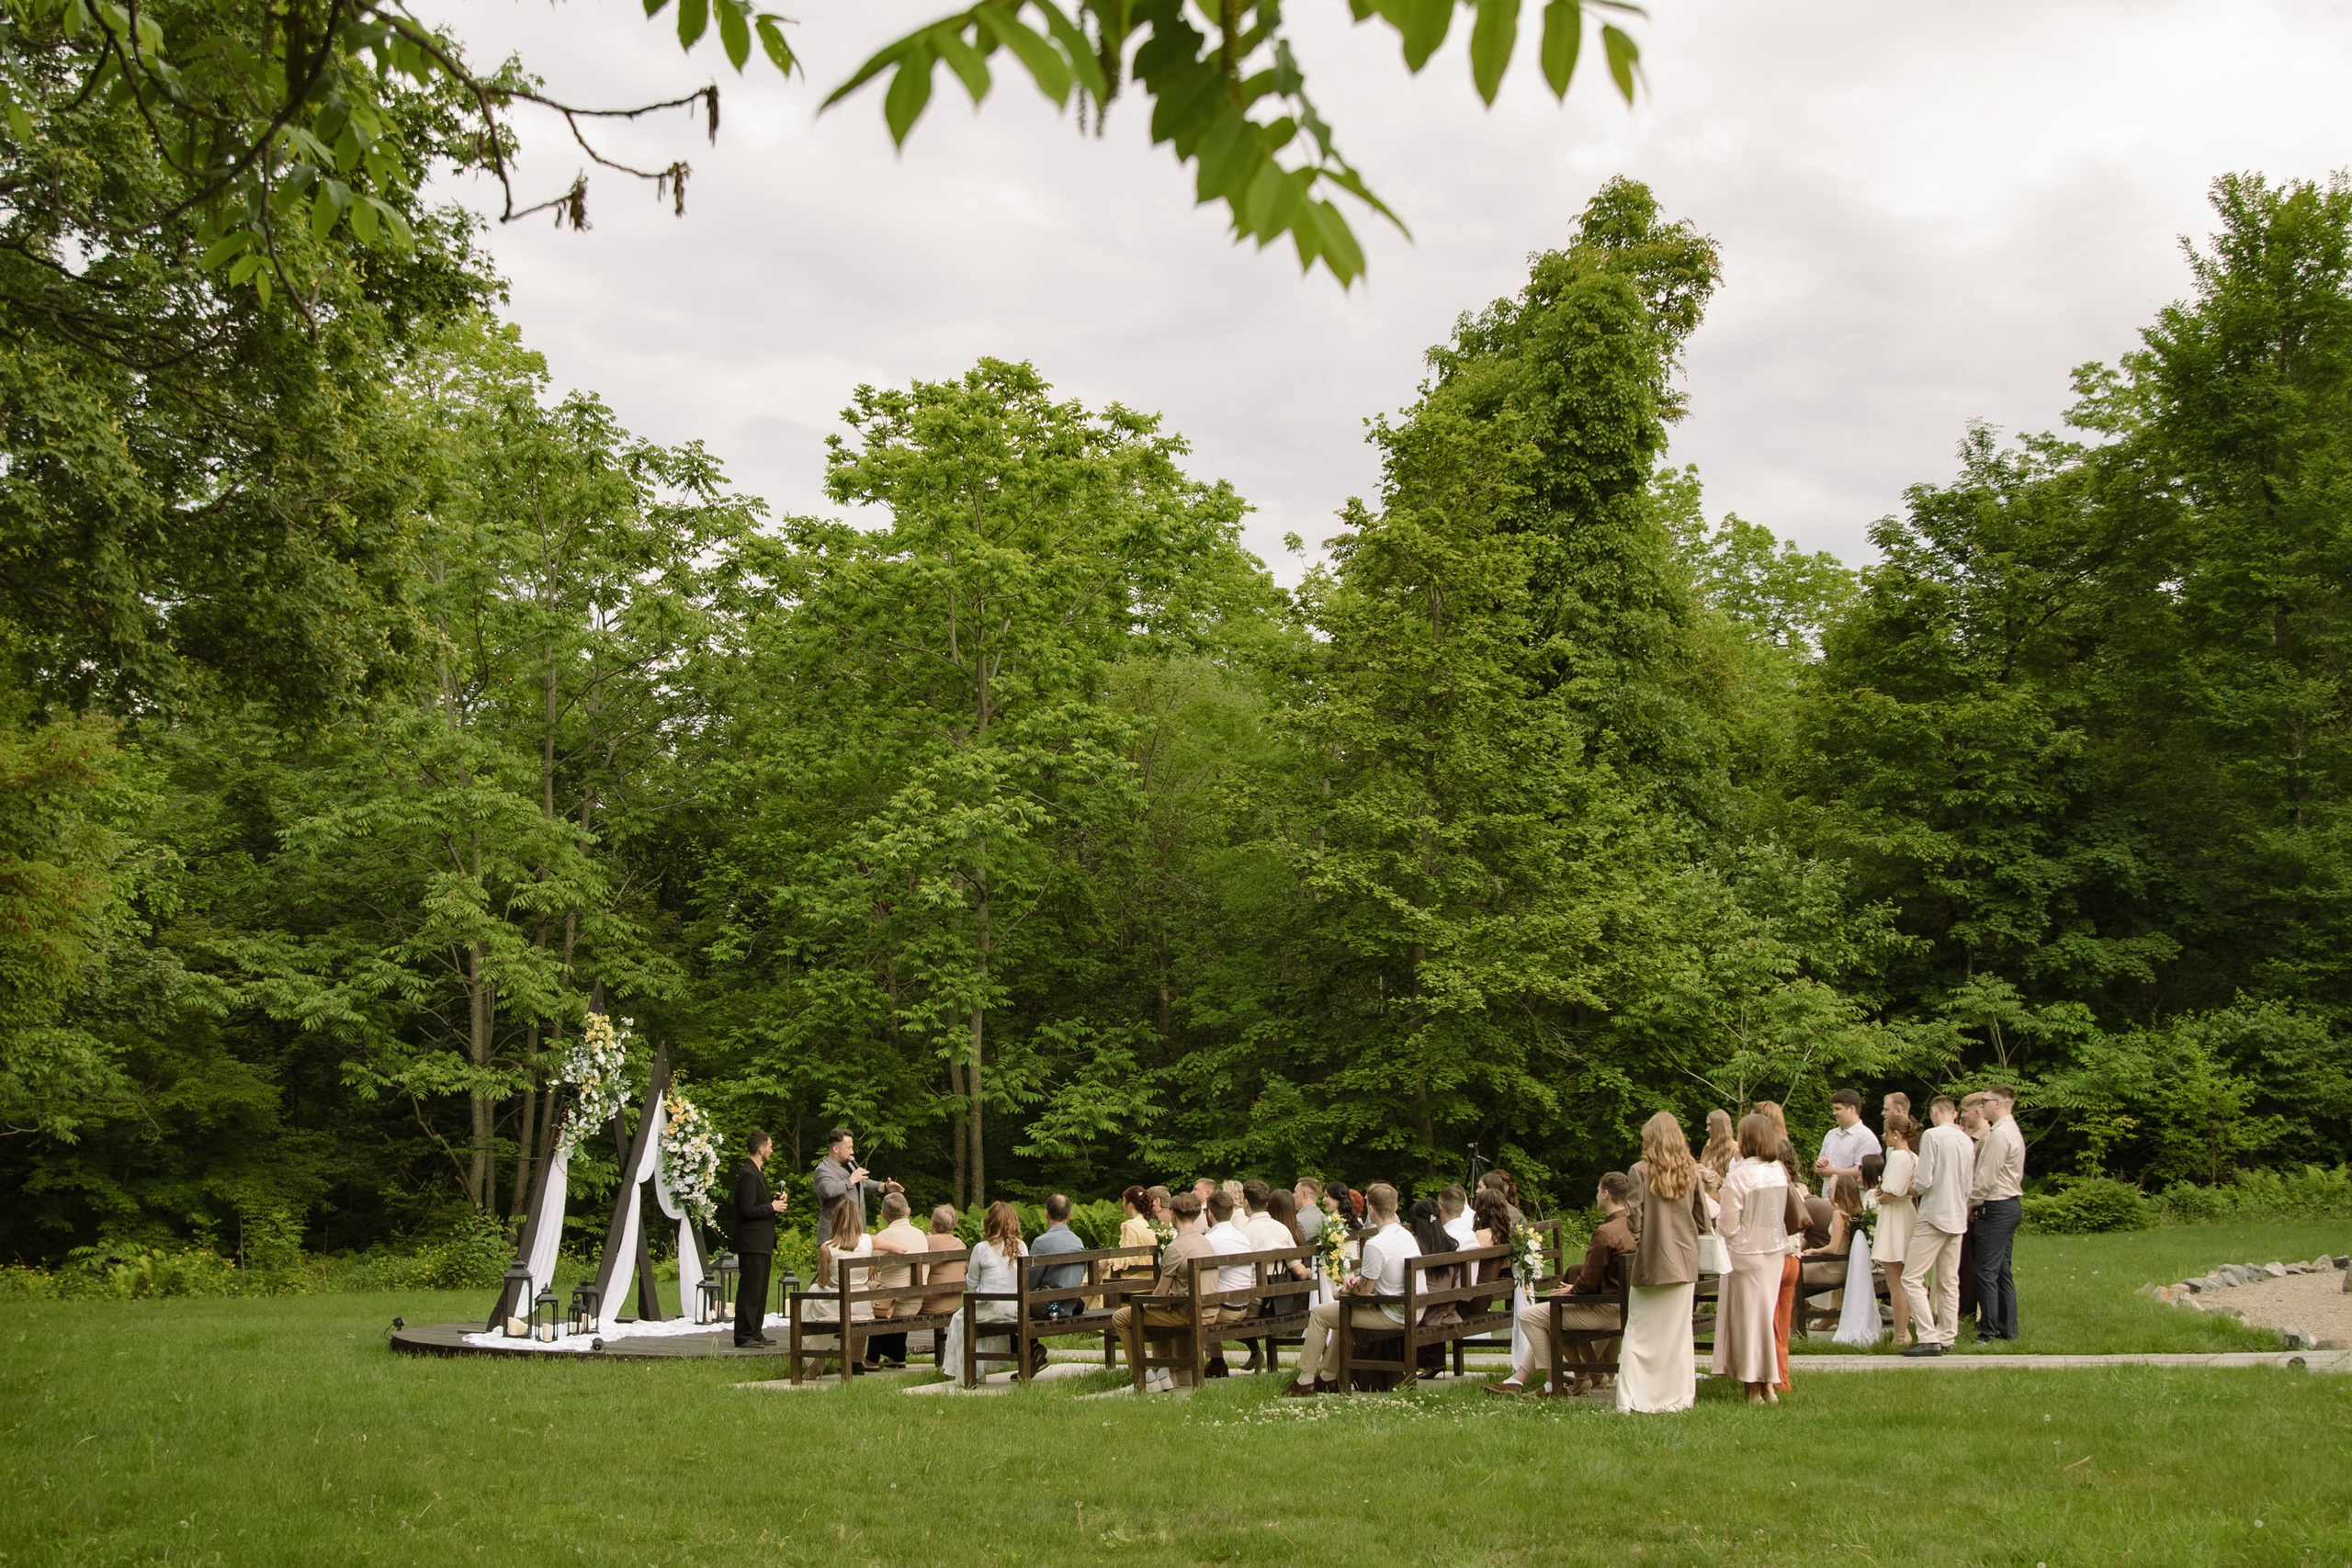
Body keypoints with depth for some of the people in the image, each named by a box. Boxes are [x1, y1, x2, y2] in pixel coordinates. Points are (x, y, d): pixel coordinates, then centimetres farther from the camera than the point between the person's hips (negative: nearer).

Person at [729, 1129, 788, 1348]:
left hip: (761, 1242, 11)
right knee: (750, 1290, -8)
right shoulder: (748, 1175, -17)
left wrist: (773, 1199, 8)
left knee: (759, 1290, 13)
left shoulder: (756, 1173, 17)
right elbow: (748, 1210, -22)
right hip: (752, 1242, -11)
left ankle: (755, 1333, 18)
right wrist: (772, 1207, -13)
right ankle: (745, 1336, -5)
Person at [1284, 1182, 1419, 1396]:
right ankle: (1328, 1377, 38)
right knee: (1343, 1311, 31)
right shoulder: (1407, 1235, 5)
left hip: (1392, 1317, -9)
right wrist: (1360, 1280, 7)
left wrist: (1347, 1290, 5)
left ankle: (1305, 1381, 11)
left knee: (1319, 1314, 3)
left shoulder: (1375, 1245, -23)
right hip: (1411, 1312, 9)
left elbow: (1364, 1291, -16)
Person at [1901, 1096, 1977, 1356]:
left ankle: (1929, 1338, -15)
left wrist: (1913, 1189, 4)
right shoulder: (1967, 1141, 9)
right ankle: (1946, 1337, 14)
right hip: (1958, 1218, 8)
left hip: (1934, 1216, -8)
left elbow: (1924, 1180, -16)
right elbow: (1971, 1185, 13)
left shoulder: (1933, 1135, -11)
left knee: (1912, 1278, -7)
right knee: (1949, 1282, 13)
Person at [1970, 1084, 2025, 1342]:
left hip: (1996, 1208, -10)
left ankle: (1988, 1332, -9)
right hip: (2011, 1205, 10)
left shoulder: (1999, 1134, -16)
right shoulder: (2013, 1131, 16)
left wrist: (1970, 1205, -6)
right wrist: (1976, 1204, 12)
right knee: (2002, 1270, 12)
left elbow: (1987, 1177, -18)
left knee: (1986, 1272, -9)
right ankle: (2007, 1328, 15)